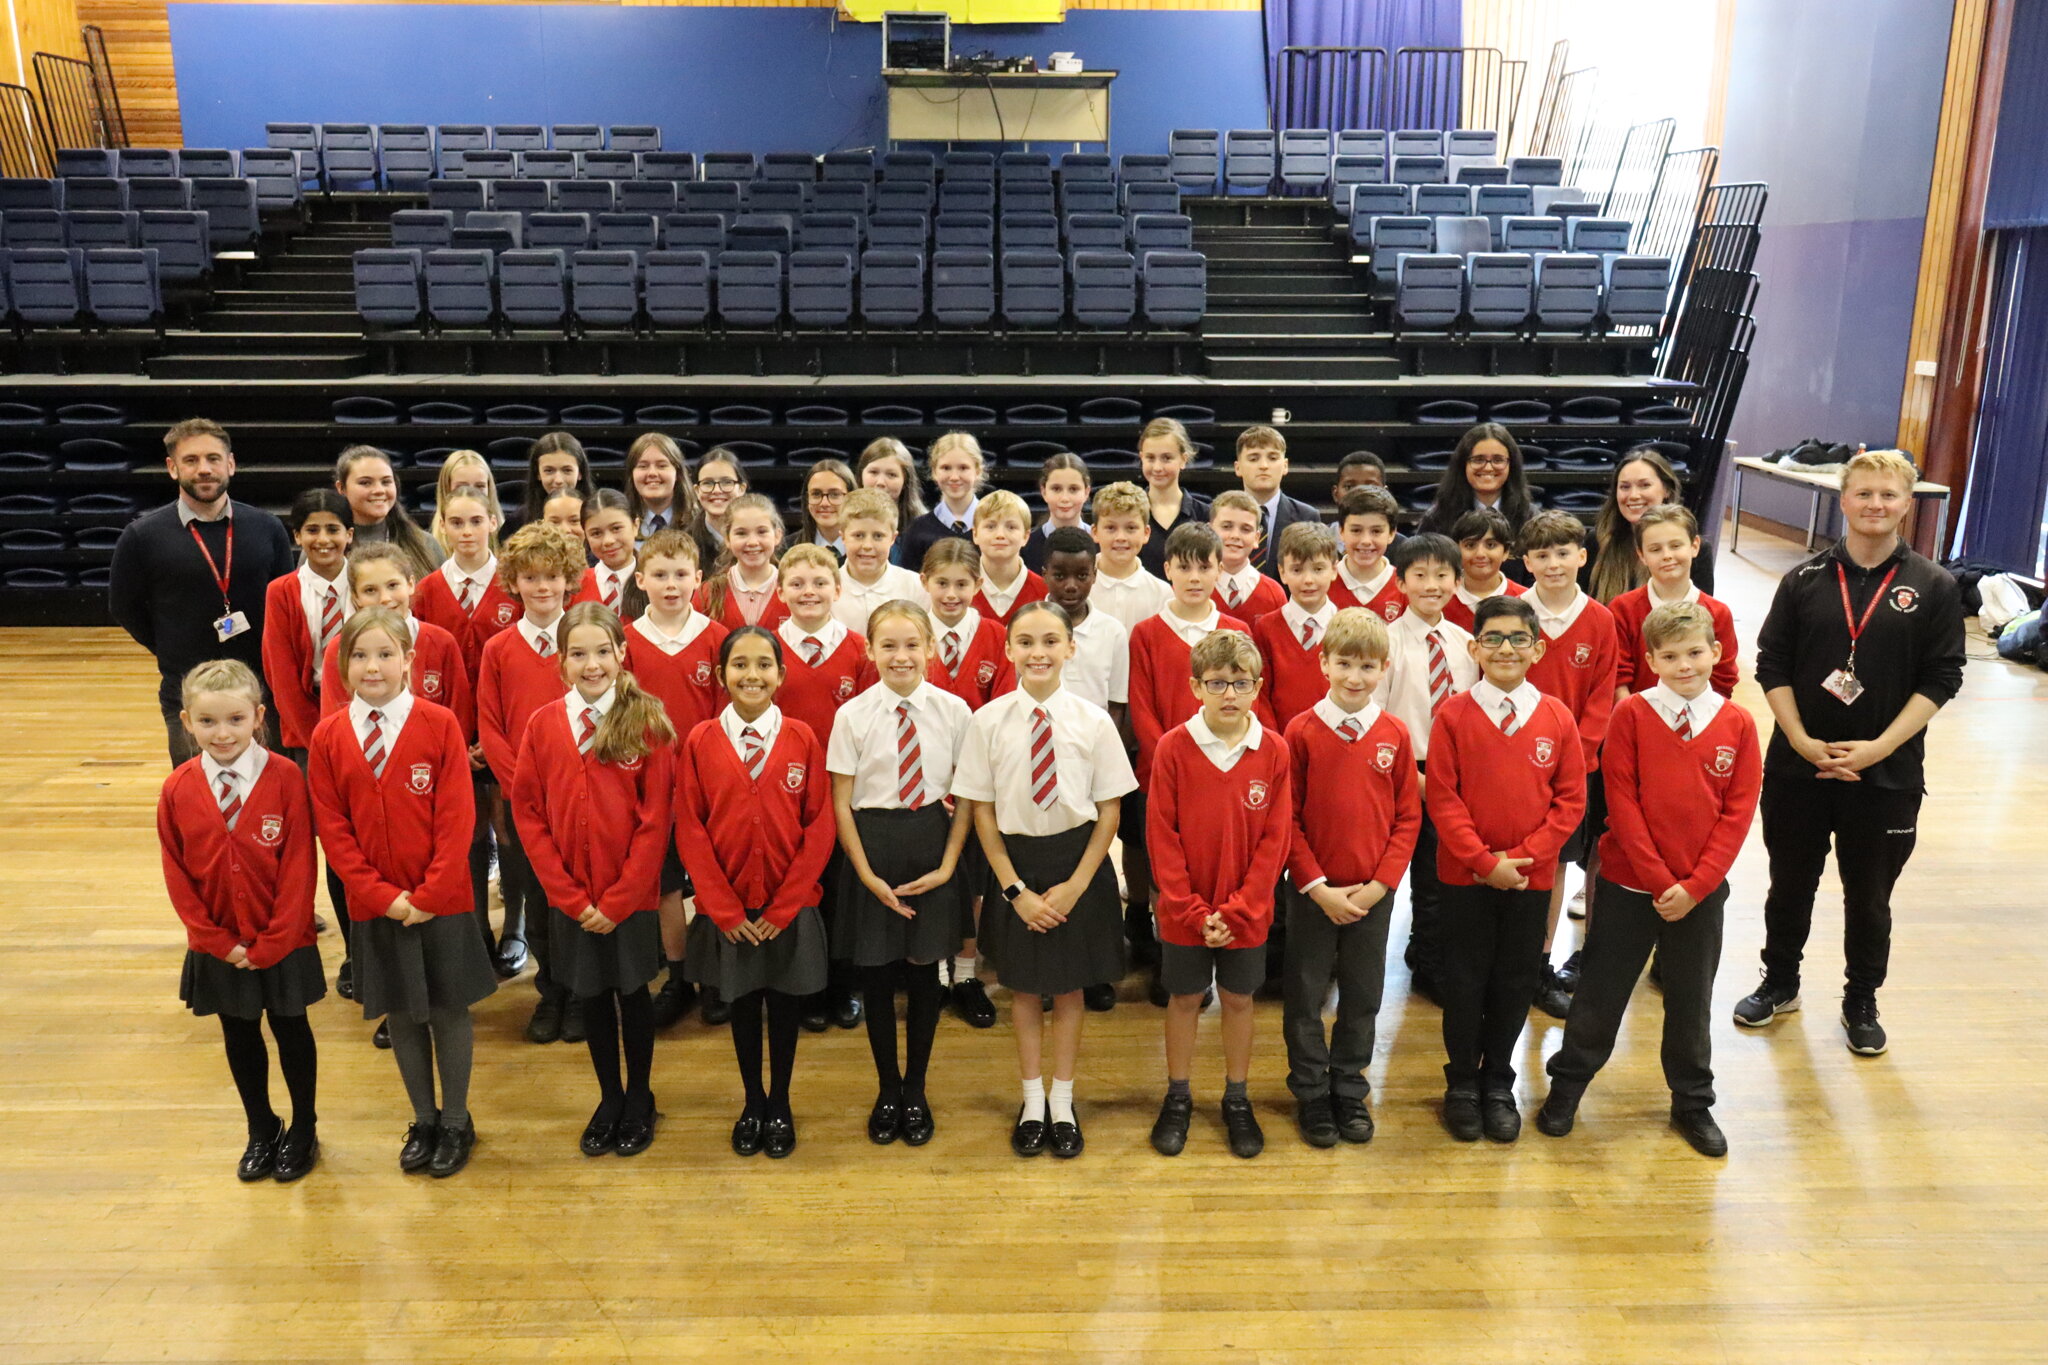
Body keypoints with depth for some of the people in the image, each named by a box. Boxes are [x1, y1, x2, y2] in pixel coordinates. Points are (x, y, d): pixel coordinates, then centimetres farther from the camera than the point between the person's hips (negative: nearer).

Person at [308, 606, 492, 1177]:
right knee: (401, 1014, 14)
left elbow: (456, 819, -10)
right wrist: (382, 895, -9)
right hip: (375, 907, 2)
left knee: (449, 1009, 8)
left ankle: (456, 1122, 26)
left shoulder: (439, 724, -9)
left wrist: (429, 894, -15)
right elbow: (332, 829, -1)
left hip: (440, 902, -2)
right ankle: (423, 1121, 32)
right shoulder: (328, 737, -1)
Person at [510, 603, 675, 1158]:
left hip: (631, 898, -2)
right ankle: (609, 1098, 34)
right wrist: (569, 896, -8)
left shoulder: (648, 722, -10)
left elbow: (656, 820, -11)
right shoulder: (543, 725, -3)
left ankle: (639, 1098, 31)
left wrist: (618, 899, -13)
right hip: (570, 900, 2)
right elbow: (528, 814, -2)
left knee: (632, 992, 13)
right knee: (592, 996, 15)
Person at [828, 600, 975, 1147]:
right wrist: (868, 875, -8)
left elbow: (966, 798, 1)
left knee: (924, 971, 9)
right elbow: (841, 803, -2)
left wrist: (948, 866, -6)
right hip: (872, 849, 0)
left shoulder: (953, 711, -4)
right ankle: (887, 1089, 31)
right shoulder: (852, 715, -5)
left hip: (932, 850, 0)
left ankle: (915, 1089, 31)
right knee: (876, 974, 9)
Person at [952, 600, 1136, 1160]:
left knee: (1070, 986, 12)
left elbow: (1109, 812, -4)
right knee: (1024, 986, 13)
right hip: (1014, 862, 0)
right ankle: (1032, 1102, 31)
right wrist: (1016, 889, -9)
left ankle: (1062, 1102, 30)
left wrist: (1075, 886, -10)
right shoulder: (988, 721, -8)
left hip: (1079, 860, 0)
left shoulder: (1094, 721, -8)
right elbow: (982, 812, -4)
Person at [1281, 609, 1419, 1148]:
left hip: (1373, 894, 2)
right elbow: (1286, 819, -7)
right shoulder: (1301, 731, -8)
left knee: (1363, 997, 14)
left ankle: (1349, 1091, 32)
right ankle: (1311, 1093, 26)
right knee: (1306, 995, 9)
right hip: (1312, 892, -2)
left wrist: (1379, 884, -9)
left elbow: (1408, 817, 1)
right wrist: (1318, 887, -12)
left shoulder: (1395, 734, -2)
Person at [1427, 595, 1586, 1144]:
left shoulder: (1557, 718, -2)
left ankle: (1498, 1083, 30)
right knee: (1465, 980, 8)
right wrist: (1483, 861, -15)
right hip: (1465, 876, -2)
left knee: (1516, 981, 12)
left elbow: (1571, 799, -1)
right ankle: (1462, 1083, 26)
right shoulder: (1453, 715, -8)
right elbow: (1441, 797, -9)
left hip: (1531, 877, 2)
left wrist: (1525, 855, -12)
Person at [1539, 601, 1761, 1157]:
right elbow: (1621, 802, -10)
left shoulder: (1737, 725, -1)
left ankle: (1692, 1101, 32)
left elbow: (1738, 812, -3)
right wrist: (1658, 880, -14)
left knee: (1691, 999, 15)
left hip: (1701, 891, 2)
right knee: (1602, 988, 9)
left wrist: (1694, 884, -11)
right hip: (1630, 882, -2)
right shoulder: (1631, 715, -7)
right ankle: (1567, 1082, 26)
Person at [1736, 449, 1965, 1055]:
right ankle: (1780, 982, 34)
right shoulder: (1806, 580, 0)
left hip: (1887, 773, -1)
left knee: (1869, 895, 11)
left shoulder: (1934, 587, -2)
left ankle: (1861, 1001, 31)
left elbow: (1940, 680, -4)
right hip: (1797, 766, 1)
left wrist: (1879, 747, -14)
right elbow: (1772, 665, 0)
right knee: (1790, 884, 14)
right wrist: (1802, 741, -11)